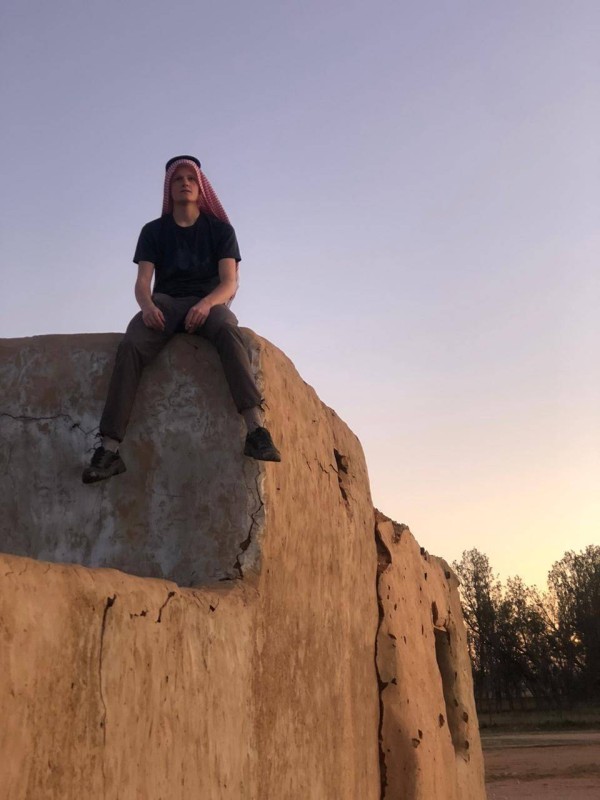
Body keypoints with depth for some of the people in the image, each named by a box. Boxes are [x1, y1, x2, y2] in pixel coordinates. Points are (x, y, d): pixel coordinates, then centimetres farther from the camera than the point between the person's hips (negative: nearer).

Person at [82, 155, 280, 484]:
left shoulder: (220, 228, 11)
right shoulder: (154, 231, 15)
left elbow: (229, 283, -1)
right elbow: (142, 281, 4)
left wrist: (207, 304, -24)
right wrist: (147, 305, -22)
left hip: (209, 301, -1)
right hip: (166, 302, 1)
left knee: (227, 331, -39)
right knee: (130, 345, -32)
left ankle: (256, 431, -54)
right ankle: (109, 448, -41)